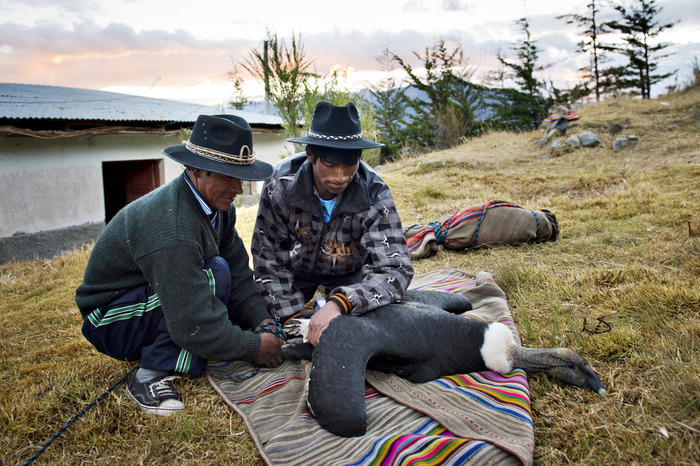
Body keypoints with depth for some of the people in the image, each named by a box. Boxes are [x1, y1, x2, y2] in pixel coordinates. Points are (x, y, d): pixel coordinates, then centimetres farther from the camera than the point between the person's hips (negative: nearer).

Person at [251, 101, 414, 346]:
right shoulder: (280, 185, -30)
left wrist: (339, 303, -56)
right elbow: (268, 258, -18)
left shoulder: (375, 197, -33)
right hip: (296, 266, 1)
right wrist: (293, 315, -25)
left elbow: (396, 269, -39)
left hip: (349, 271, 0)